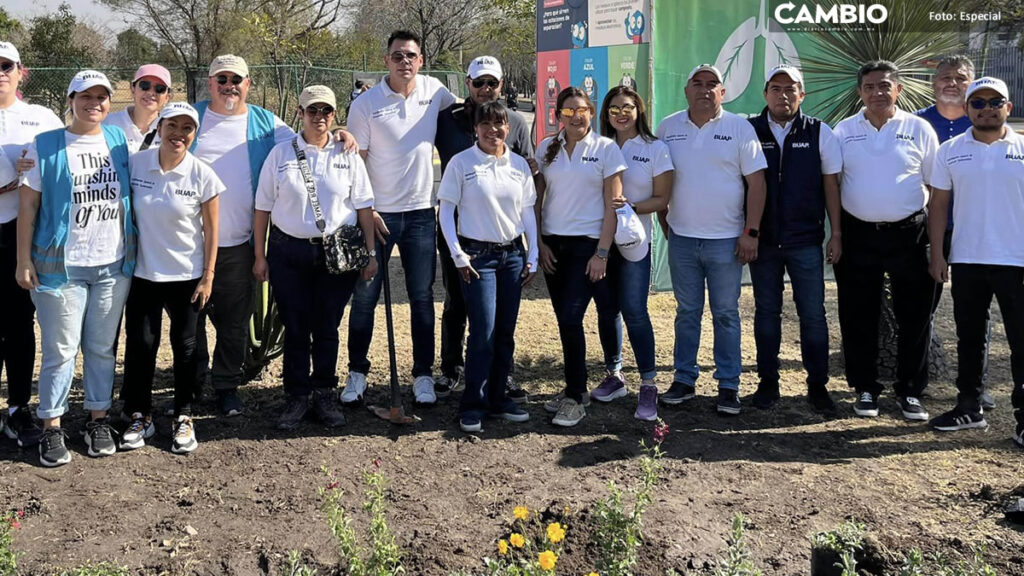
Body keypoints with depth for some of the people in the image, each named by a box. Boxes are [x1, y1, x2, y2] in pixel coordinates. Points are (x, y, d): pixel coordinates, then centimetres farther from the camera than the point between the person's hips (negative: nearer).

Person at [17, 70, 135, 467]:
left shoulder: (119, 142, 9)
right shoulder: (45, 145, 0)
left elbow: (132, 195, 14)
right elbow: (28, 203, -1)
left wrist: (136, 250, 7)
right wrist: (23, 260, -6)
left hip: (114, 265, 3)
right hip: (61, 266, -3)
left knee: (102, 347, 10)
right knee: (61, 350, 1)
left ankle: (98, 418, 21)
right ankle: (51, 427, 11)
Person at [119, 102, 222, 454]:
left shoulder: (202, 176, -9)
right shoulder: (135, 164, -4)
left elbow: (210, 230, -3)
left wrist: (208, 276, -4)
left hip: (186, 275, -1)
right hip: (142, 272, 2)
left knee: (185, 346, 6)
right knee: (140, 344, 4)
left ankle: (184, 417, 20)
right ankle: (140, 416, 19)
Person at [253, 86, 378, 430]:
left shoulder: (347, 156, 5)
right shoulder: (281, 154, 3)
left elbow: (363, 206, 5)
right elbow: (263, 207, 5)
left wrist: (370, 253, 1)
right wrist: (260, 256, 3)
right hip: (288, 251, 0)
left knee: (327, 328, 7)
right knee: (295, 328, 4)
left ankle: (325, 394, 19)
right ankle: (297, 397, 16)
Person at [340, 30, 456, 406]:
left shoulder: (434, 91, 1)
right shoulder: (365, 104, -7)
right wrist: (367, 212, -10)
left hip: (421, 212, 2)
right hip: (377, 213, -2)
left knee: (422, 297, 7)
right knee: (365, 296, 4)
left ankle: (423, 375, 17)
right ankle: (357, 372, 18)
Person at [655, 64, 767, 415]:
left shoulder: (739, 129, -2)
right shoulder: (668, 128, 5)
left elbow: (756, 182, -4)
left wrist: (751, 232, -9)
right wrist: (665, 224, 10)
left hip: (726, 239, -2)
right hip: (682, 238, 2)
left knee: (726, 314, 4)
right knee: (687, 312, 10)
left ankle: (728, 385, 12)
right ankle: (684, 379, 20)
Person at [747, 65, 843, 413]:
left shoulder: (819, 133, 2)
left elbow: (831, 184, 5)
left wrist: (836, 233, 1)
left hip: (806, 240, 0)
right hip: (762, 239, 1)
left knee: (813, 313, 1)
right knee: (766, 311, 9)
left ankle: (817, 385, 13)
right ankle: (767, 382, 20)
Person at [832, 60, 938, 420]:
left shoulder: (919, 129, 2)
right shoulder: (844, 131, 5)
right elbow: (831, 184, 8)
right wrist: (836, 234, 1)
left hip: (908, 235, -1)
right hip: (858, 235, 1)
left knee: (914, 316, 4)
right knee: (859, 317, 6)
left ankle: (910, 391, 17)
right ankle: (865, 388, 20)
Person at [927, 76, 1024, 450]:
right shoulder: (950, 151, 6)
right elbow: (938, 205, 6)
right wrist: (936, 254, 0)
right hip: (966, 261, 2)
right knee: (969, 339, 12)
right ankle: (970, 407, 24)